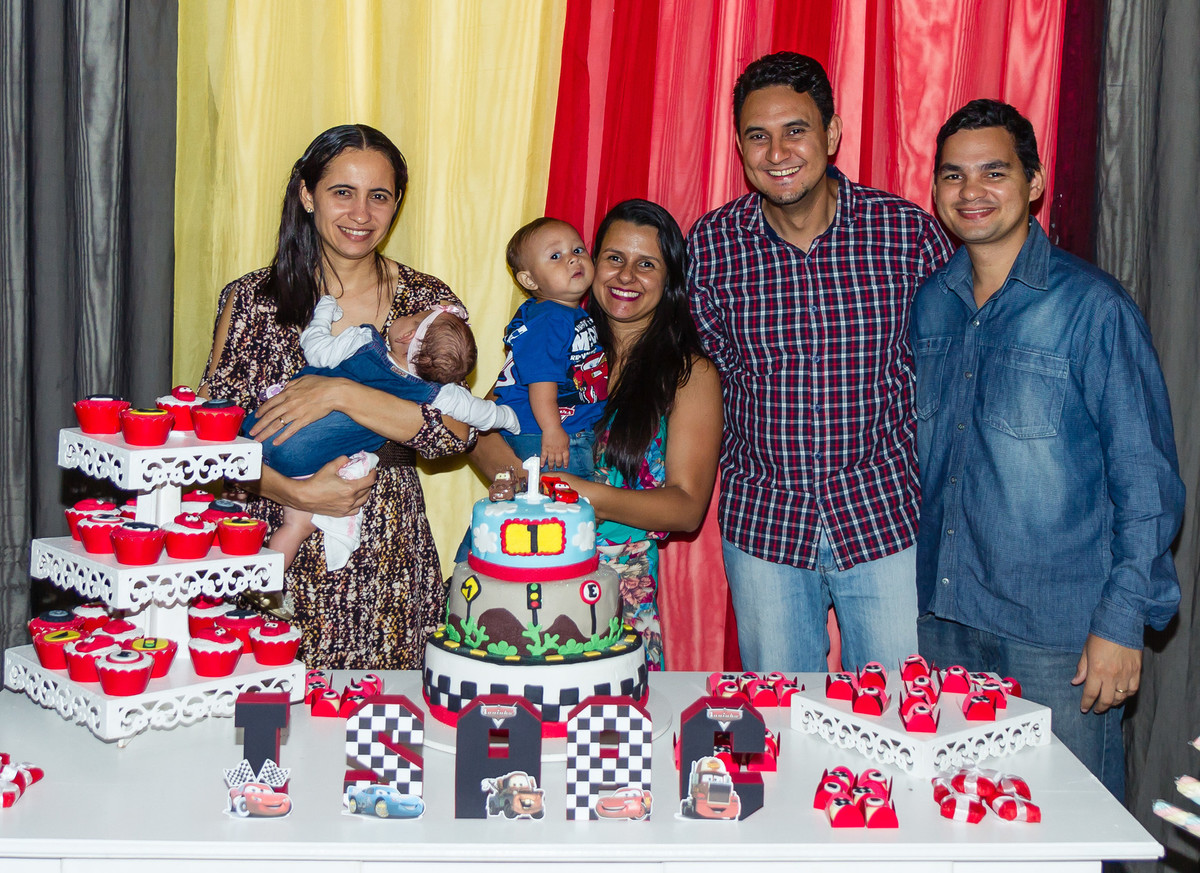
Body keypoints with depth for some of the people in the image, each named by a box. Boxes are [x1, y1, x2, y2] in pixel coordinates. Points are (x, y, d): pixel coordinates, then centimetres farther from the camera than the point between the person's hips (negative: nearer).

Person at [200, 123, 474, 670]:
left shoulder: (427, 303, 2)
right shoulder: (252, 300, 2)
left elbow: (456, 433, -11)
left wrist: (340, 394, -20)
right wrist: (297, 493, -17)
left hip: (388, 563, 0)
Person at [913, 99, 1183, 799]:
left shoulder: (1093, 307, -10)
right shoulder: (931, 303, 7)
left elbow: (1145, 476, -9)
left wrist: (1123, 620, -12)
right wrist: (909, 575, 13)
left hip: (1058, 632, -5)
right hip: (944, 614, 5)